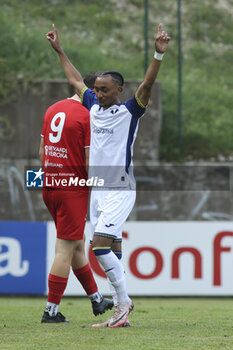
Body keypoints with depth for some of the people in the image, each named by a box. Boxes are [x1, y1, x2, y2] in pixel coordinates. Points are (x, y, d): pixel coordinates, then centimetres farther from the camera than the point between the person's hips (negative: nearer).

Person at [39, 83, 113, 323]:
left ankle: (96, 299, 29)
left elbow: (42, 152, 16)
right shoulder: (87, 117, -13)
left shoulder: (52, 110, 10)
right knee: (65, 249, -2)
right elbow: (90, 162, -15)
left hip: (49, 187, 8)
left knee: (77, 245, 18)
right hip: (73, 191, -8)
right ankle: (51, 310, 0)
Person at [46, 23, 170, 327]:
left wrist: (159, 55, -31)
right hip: (97, 190, 7)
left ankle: (124, 301, -9)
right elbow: (76, 80, 26)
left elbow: (147, 85, -19)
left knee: (100, 244, -18)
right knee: (110, 251, 6)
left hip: (120, 190, -7)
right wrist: (59, 50, 33)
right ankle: (121, 310, 9)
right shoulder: (94, 106, 12)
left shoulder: (129, 111, -5)